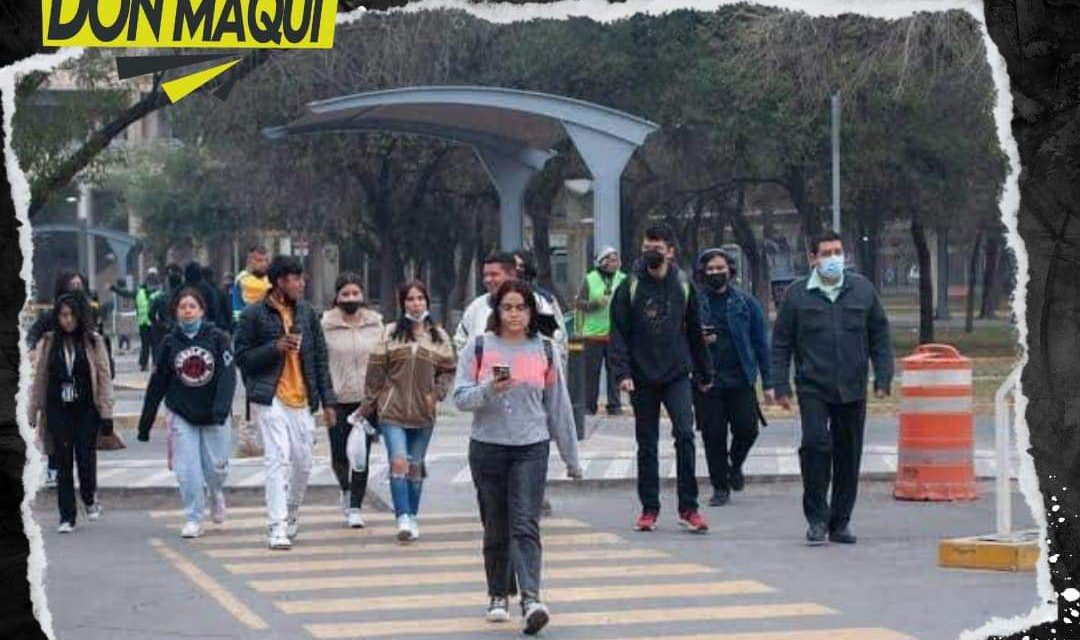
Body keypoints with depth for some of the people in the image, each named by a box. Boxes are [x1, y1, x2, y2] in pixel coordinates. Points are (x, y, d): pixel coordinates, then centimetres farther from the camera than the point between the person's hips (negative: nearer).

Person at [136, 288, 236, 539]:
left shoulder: (218, 338, -4)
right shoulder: (169, 343, 1)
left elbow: (228, 375, -12)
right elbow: (157, 384, 5)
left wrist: (221, 408, -27)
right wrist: (145, 423, 7)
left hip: (215, 416, -1)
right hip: (182, 416, 1)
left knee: (216, 467, 4)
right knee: (188, 470, -6)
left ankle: (216, 493, 38)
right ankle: (192, 520, 6)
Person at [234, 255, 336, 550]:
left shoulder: (307, 313, 10)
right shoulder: (254, 315, -4)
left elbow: (320, 357, 13)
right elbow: (242, 357, -3)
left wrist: (328, 401, 9)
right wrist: (275, 348, -17)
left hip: (302, 399, 5)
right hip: (271, 399, -5)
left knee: (303, 462, 8)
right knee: (278, 459, -12)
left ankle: (291, 516, 30)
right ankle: (277, 528, -11)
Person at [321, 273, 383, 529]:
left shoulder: (375, 324, 5)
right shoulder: (326, 325, -3)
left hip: (367, 399, 2)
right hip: (337, 400, -1)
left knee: (362, 455, 0)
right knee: (339, 455, 0)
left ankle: (355, 507, 9)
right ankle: (346, 489, 32)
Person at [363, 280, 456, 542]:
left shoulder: (438, 336, 7)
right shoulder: (391, 333, 2)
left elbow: (447, 370, 11)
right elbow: (376, 370, 4)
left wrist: (437, 394, -5)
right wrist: (371, 403, 2)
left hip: (423, 412, 2)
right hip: (392, 411, -2)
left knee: (415, 466, 10)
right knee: (398, 463, -13)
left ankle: (412, 516, 22)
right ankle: (403, 518, -16)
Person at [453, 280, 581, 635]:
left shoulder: (544, 350, 6)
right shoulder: (478, 347, 2)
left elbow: (559, 406, 10)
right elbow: (460, 397, -1)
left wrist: (571, 457, 12)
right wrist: (488, 390, -21)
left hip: (531, 448, -1)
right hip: (487, 446, 1)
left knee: (525, 525, -13)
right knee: (495, 527, 9)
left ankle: (531, 598, -22)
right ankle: (499, 595, 25)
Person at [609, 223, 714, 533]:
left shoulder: (683, 286, 5)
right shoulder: (630, 287, -1)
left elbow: (695, 332, 13)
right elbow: (618, 333, -3)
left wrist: (705, 373, 15)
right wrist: (622, 372, -14)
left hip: (677, 375, 0)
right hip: (642, 378, 0)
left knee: (685, 433, -14)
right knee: (646, 444, 7)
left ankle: (688, 508, -8)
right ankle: (649, 508, 17)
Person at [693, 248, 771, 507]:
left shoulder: (746, 302, 5)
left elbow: (760, 342, 5)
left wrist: (768, 381, 0)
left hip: (740, 379, 0)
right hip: (706, 381, 0)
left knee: (747, 428, -5)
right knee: (713, 435, 2)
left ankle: (735, 464, 26)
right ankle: (720, 487, 16)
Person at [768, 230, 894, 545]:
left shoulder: (863, 290, 7)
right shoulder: (797, 294, 2)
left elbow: (880, 337, 11)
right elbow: (781, 343, 5)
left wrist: (883, 377, 3)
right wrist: (780, 385, -2)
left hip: (852, 389, 2)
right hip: (813, 388, -2)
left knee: (848, 454, 6)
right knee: (815, 443, -18)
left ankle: (840, 522, 17)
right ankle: (817, 518, -7)